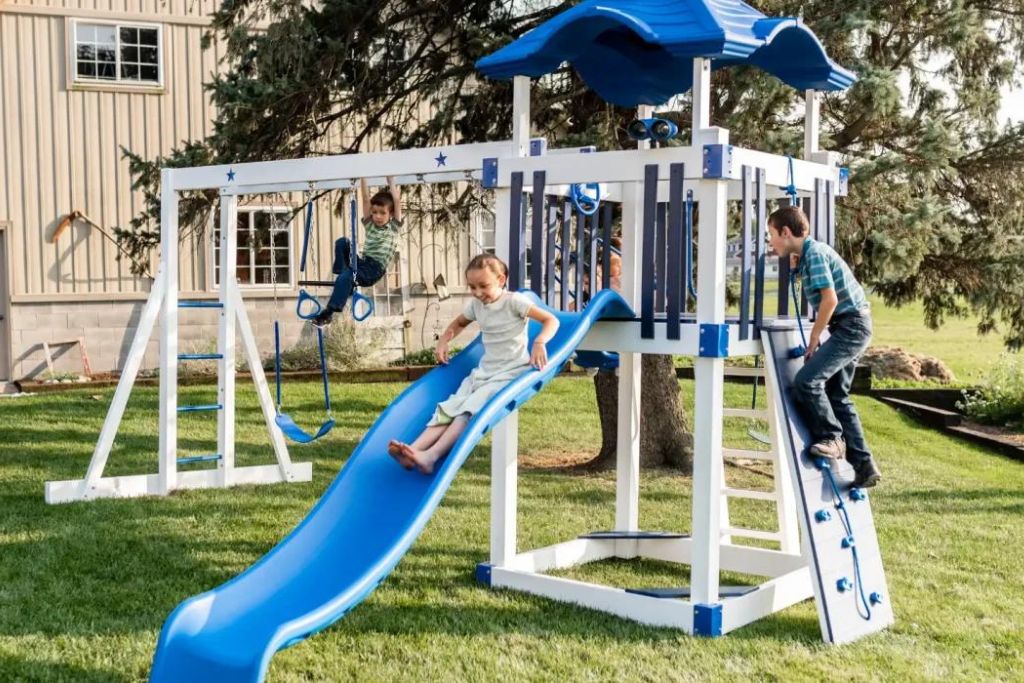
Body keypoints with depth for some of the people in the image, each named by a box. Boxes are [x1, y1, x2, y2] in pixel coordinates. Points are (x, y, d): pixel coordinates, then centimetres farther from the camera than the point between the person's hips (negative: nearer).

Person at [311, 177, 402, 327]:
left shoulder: (394, 227, 5)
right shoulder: (369, 225, 15)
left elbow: (397, 200, -5)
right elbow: (366, 199, 7)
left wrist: (390, 179, -1)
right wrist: (363, 178, 0)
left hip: (375, 270, -5)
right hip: (361, 262, 5)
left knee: (347, 276, -34)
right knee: (342, 242, -20)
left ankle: (328, 313, -34)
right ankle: (343, 276, -18)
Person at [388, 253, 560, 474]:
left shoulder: (514, 301, -9)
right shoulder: (475, 304, 9)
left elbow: (551, 320, -15)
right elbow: (459, 323, 31)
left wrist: (539, 342, -34)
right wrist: (444, 341, 12)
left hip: (511, 372, -6)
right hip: (484, 371, 6)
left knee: (470, 409, -27)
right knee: (450, 407, -18)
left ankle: (431, 456, -41)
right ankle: (414, 450, -36)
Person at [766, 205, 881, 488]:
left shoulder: (815, 252, -15)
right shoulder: (806, 255, 13)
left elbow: (830, 299, -21)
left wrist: (813, 339, -12)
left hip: (851, 325, -10)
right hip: (851, 327, 10)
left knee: (806, 381, -19)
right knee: (837, 396, 12)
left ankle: (831, 437, -1)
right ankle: (864, 466, 15)